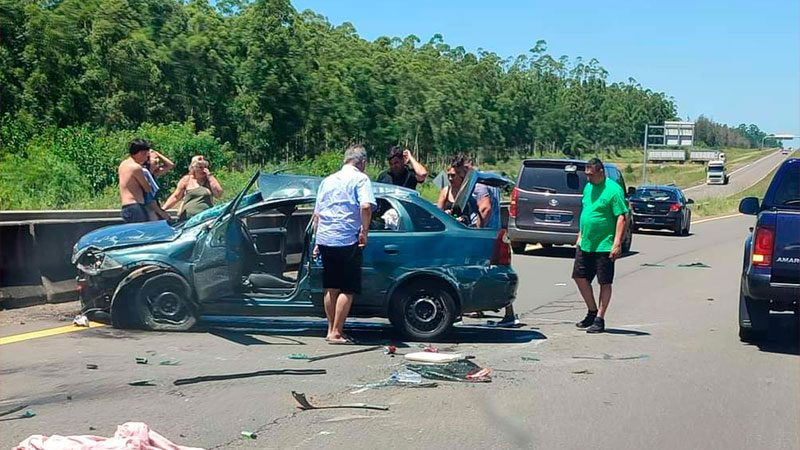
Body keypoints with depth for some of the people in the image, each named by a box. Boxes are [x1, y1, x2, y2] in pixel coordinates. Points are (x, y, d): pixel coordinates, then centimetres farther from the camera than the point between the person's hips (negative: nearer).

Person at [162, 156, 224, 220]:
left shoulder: (210, 179, 11)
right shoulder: (187, 180, 11)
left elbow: (219, 195, -3)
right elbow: (175, 197, 14)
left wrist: (210, 176, -3)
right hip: (187, 219, 0)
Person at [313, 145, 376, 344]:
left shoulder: (328, 180, 18)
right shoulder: (360, 178, -2)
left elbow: (317, 215, 19)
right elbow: (366, 206, -20)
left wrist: (318, 242, 23)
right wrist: (364, 231, -10)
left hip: (325, 239, 6)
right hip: (348, 240, -6)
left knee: (331, 288, 14)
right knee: (347, 290, 0)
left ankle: (332, 330, 20)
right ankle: (336, 333, -2)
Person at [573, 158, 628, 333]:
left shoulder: (613, 190, -13)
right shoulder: (588, 188, 11)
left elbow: (621, 218, -16)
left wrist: (617, 244, -22)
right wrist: (580, 237, 20)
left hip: (604, 246, -8)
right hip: (585, 245, 8)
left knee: (605, 282, 1)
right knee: (580, 277, 10)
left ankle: (599, 319, 6)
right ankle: (592, 311, 25)